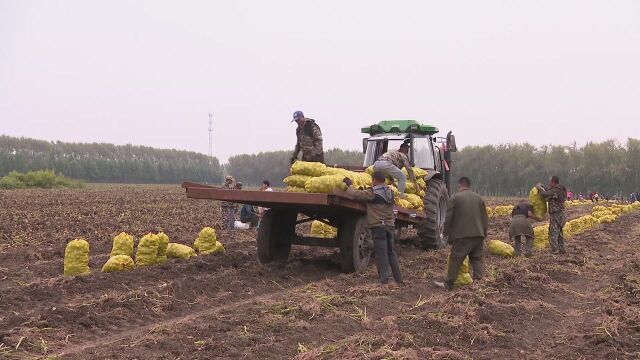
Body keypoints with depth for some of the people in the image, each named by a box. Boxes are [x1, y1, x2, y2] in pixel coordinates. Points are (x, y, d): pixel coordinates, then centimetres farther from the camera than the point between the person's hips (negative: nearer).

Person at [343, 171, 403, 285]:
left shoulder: (372, 193, -11)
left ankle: (384, 278, -2)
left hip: (378, 226, -7)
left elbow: (355, 194, -11)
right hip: (390, 226, 7)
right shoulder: (390, 192, 11)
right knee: (390, 252, 17)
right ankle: (398, 278, 21)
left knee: (381, 253, -2)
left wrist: (350, 185, 6)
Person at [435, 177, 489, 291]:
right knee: (478, 259, 11)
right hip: (478, 234, 4)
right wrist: (484, 233, 22)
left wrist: (447, 235, 7)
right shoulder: (479, 198, 12)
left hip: (462, 235, -4)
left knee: (455, 260, 1)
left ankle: (448, 284, 6)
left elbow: (448, 219, -3)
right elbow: (485, 218, 15)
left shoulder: (455, 198, -2)